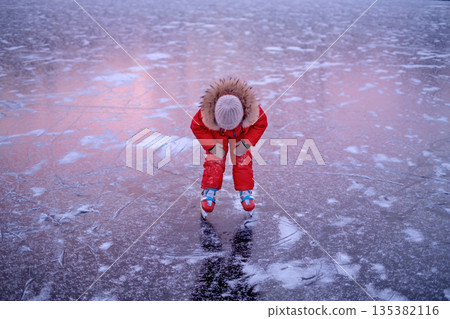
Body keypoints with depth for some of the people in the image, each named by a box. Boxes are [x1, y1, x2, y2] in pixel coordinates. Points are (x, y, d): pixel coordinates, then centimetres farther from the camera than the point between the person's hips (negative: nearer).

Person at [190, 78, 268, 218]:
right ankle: (208, 193, 1)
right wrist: (212, 145, -25)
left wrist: (247, 143, -25)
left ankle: (245, 192, 8)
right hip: (216, 134, -1)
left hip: (241, 133, 1)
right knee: (215, 160, -11)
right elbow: (196, 126, -21)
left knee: (243, 160, -7)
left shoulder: (251, 108, -39)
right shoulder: (207, 111, -40)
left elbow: (261, 123, -18)